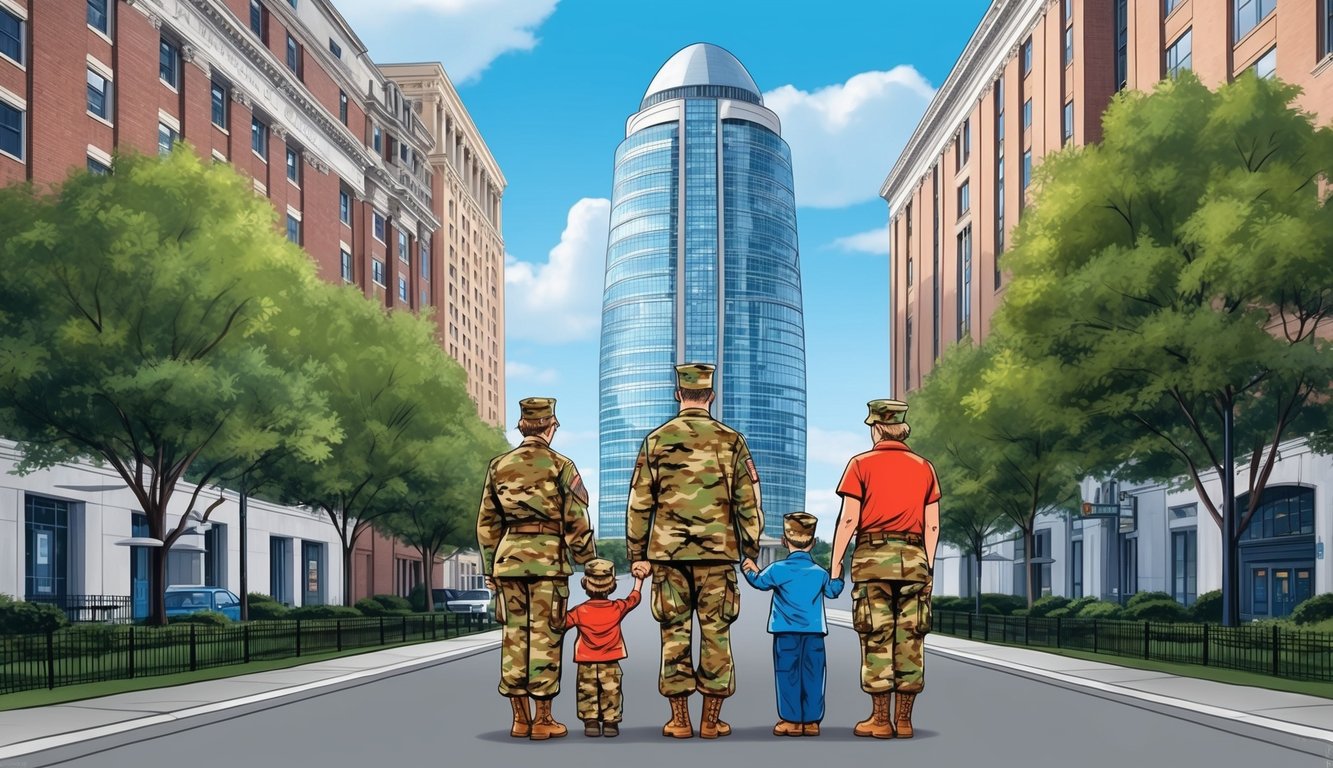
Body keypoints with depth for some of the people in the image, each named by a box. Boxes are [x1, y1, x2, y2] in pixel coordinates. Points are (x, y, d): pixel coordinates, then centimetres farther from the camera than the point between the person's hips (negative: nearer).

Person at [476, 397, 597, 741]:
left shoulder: (498, 466, 9)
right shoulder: (560, 466, -3)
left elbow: (486, 523, 11)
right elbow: (577, 521, -3)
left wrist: (490, 568, 18)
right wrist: (589, 562, 6)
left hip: (509, 558, 4)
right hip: (548, 559, -4)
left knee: (514, 636, 8)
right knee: (544, 637, -1)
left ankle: (520, 718, 12)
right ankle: (543, 720, 2)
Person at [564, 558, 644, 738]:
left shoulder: (579, 611, -11)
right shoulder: (618, 608, -7)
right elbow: (634, 598, 11)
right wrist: (639, 580, 27)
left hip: (586, 663, 0)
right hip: (611, 664, 0)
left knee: (587, 693, 9)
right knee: (611, 693, 7)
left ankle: (590, 722, 4)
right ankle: (610, 722, 3)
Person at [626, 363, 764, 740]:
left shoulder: (656, 440, 3)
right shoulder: (730, 440, 1)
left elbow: (639, 504, 3)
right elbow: (748, 501, 1)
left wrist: (637, 555, 8)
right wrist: (751, 552, 8)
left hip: (668, 552, 1)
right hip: (718, 553, 0)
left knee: (674, 634, 5)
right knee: (716, 633, 5)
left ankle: (679, 720, 7)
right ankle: (711, 720, 7)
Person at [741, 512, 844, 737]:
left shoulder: (777, 569, -4)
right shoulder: (820, 572, 4)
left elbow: (760, 582, 12)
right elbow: (833, 591, 20)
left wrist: (750, 571, 30)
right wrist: (838, 576, 38)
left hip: (786, 633, -2)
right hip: (814, 632, 2)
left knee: (787, 675, 3)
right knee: (812, 676, 5)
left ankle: (791, 720, 3)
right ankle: (811, 720, 6)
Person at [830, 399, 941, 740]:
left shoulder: (861, 464, 1)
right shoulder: (924, 467, 11)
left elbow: (849, 519, -5)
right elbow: (932, 525, 8)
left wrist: (836, 562, 1)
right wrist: (928, 567, 15)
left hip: (873, 556, -3)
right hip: (913, 558, 3)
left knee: (876, 638, -1)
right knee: (910, 638, 5)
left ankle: (880, 719, -1)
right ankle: (904, 720, 6)